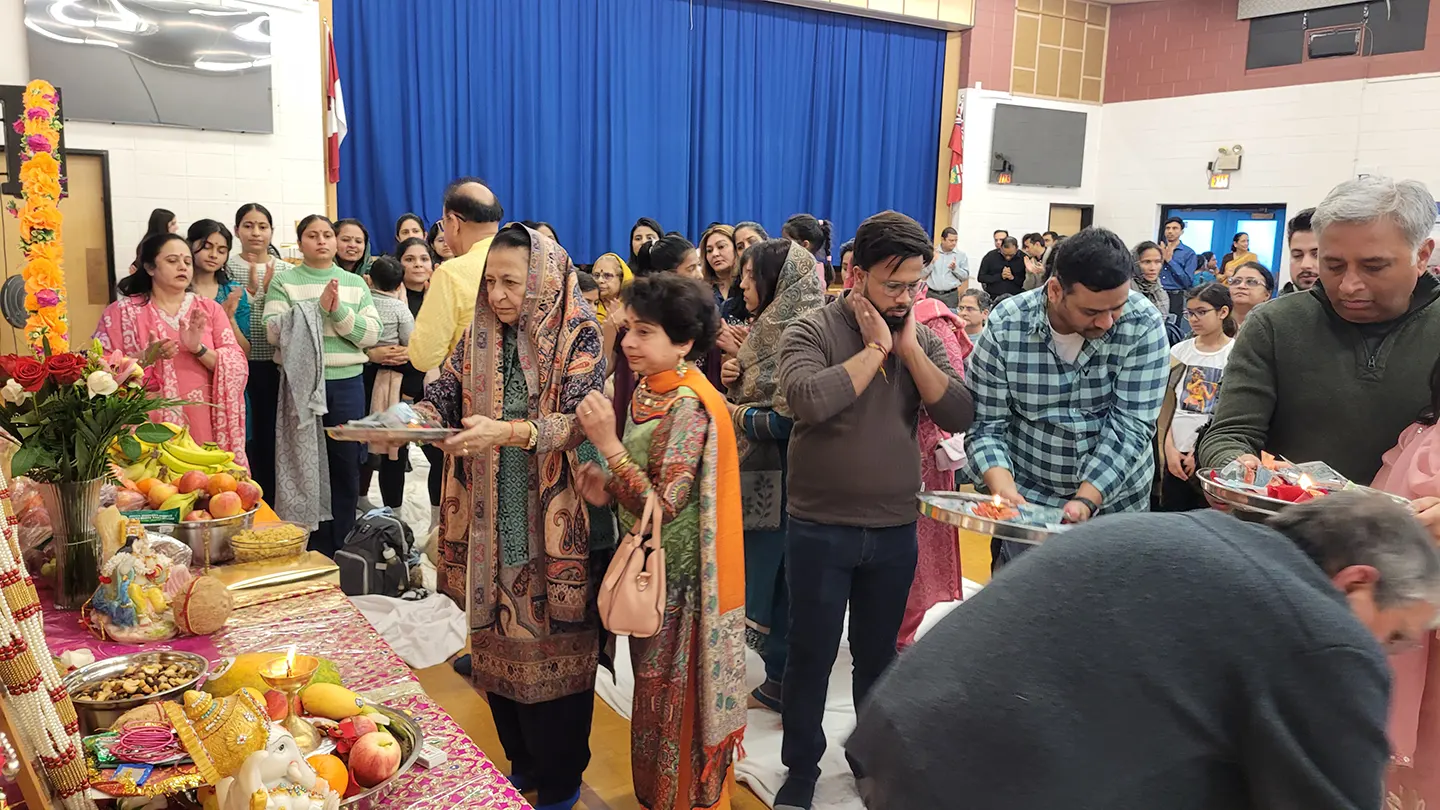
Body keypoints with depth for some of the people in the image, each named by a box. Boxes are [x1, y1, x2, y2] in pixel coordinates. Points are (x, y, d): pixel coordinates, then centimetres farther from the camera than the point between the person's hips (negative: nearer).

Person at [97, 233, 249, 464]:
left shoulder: (210, 309, 8)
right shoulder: (123, 311, 3)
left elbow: (237, 367, 0)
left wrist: (199, 349, -16)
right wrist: (146, 357, -19)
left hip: (203, 427, 2)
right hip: (149, 429, -2)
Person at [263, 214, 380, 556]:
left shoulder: (355, 284, 11)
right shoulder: (284, 281, 4)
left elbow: (371, 335, 1)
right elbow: (275, 330, -10)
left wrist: (339, 310, -13)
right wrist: (318, 306, -17)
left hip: (347, 383, 2)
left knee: (347, 464, 6)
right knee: (306, 464, 3)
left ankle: (340, 549, 19)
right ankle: (315, 548, 16)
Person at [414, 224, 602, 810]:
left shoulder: (577, 336, -9)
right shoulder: (479, 334, 7)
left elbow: (581, 421, -19)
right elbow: (445, 394, 4)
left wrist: (508, 432, -34)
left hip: (553, 526, -5)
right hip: (492, 524, 5)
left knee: (552, 644, 5)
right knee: (497, 641, 14)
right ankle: (522, 762, 34)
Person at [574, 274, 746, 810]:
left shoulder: (688, 407, -23)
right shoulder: (649, 392, 2)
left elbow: (664, 505, -26)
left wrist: (607, 444, -28)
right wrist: (609, 488, -7)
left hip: (679, 579, -8)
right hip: (650, 569, 8)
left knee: (676, 700, 8)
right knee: (653, 692, 22)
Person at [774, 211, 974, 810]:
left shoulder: (923, 339, 3)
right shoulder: (812, 331, -10)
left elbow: (959, 416, -9)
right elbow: (809, 401, -29)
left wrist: (908, 347, -14)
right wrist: (875, 348, -20)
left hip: (895, 531, 4)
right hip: (820, 530, -3)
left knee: (877, 655, 20)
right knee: (811, 656, 10)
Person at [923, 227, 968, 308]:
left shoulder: (961, 255, 5)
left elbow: (965, 276, 3)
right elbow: (923, 274, 3)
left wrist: (955, 268, -13)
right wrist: (931, 262, -12)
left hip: (951, 295, 0)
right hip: (931, 294, 0)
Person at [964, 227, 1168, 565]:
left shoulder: (1143, 324, -16)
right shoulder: (1005, 328, -16)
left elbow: (1131, 424, -18)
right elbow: (986, 426, -13)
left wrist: (1086, 501, -28)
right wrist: (1004, 489, -30)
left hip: (1115, 502, 1)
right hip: (1026, 502, 0)